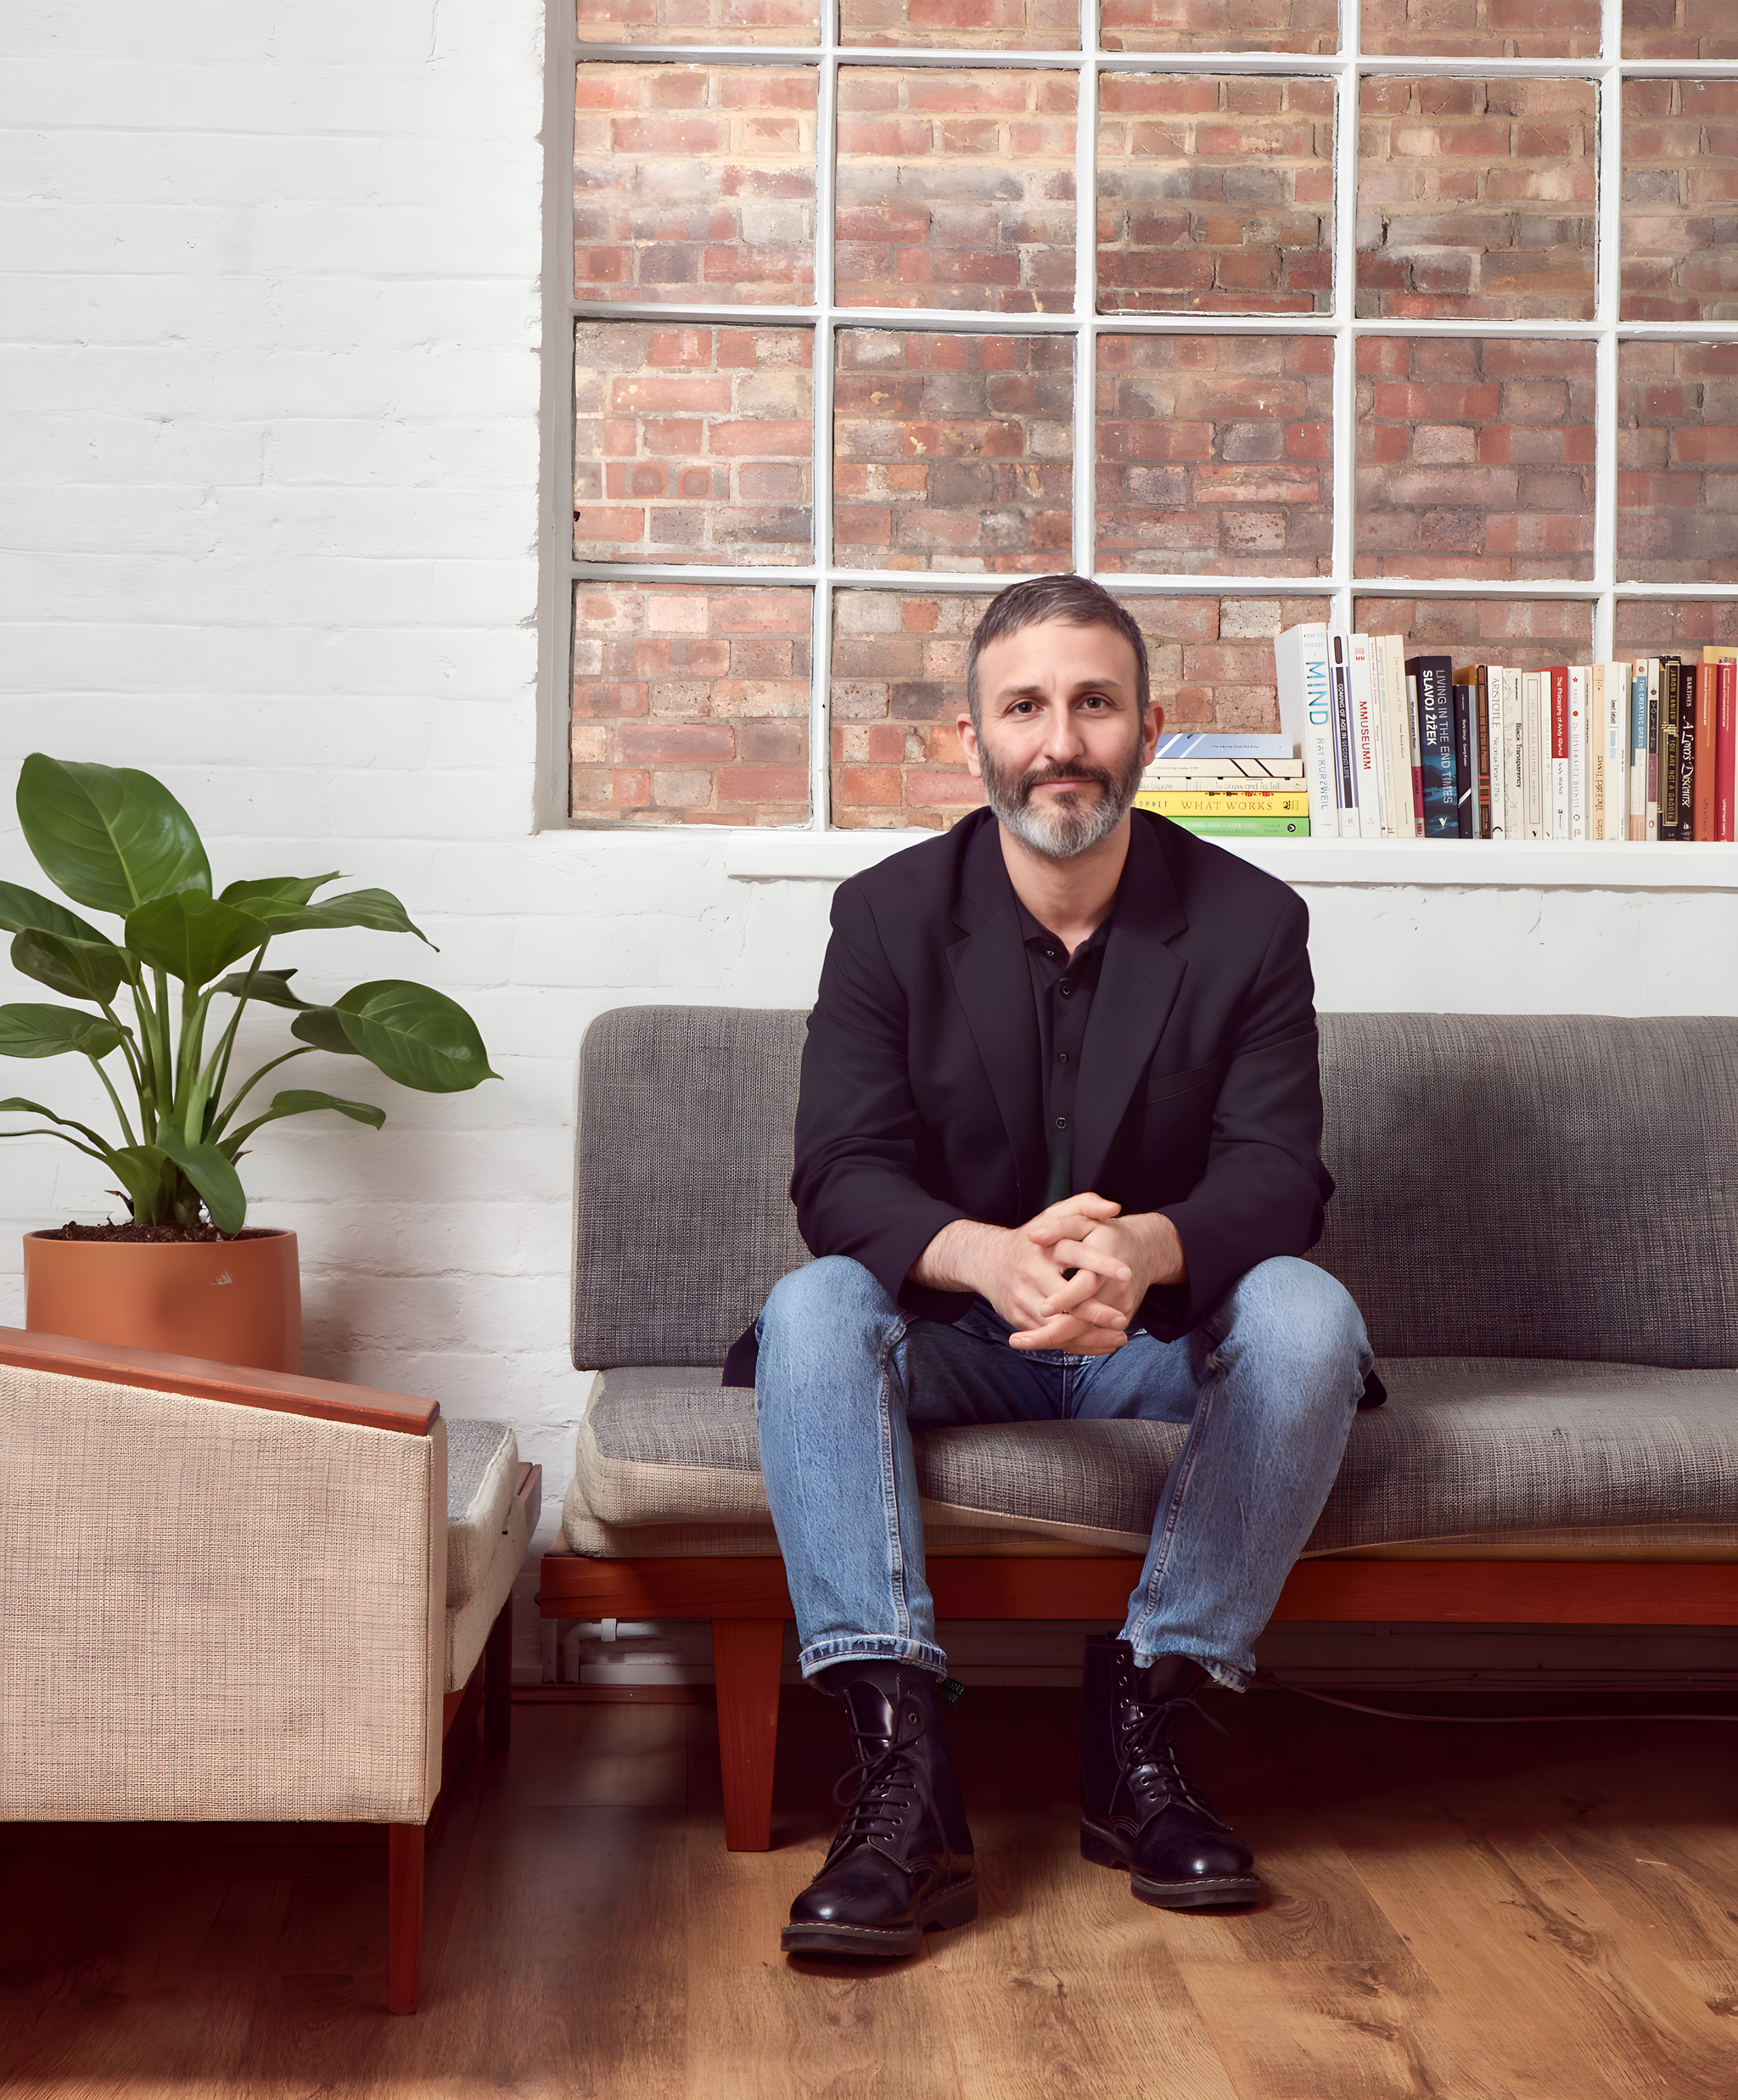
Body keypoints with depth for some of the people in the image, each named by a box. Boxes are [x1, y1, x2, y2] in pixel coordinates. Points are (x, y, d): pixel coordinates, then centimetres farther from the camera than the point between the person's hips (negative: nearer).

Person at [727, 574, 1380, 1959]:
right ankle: (905, 1777, -36)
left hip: (1163, 1338, 0)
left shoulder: (1251, 923, -4)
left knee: (1306, 1316, -29)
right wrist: (993, 1259, -38)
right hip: (956, 1333, 0)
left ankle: (1139, 1729, -20)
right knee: (811, 1311, -29)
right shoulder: (889, 916, -4)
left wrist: (1144, 1248, -39)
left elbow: (1279, 1174, -14)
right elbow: (841, 1178, -14)